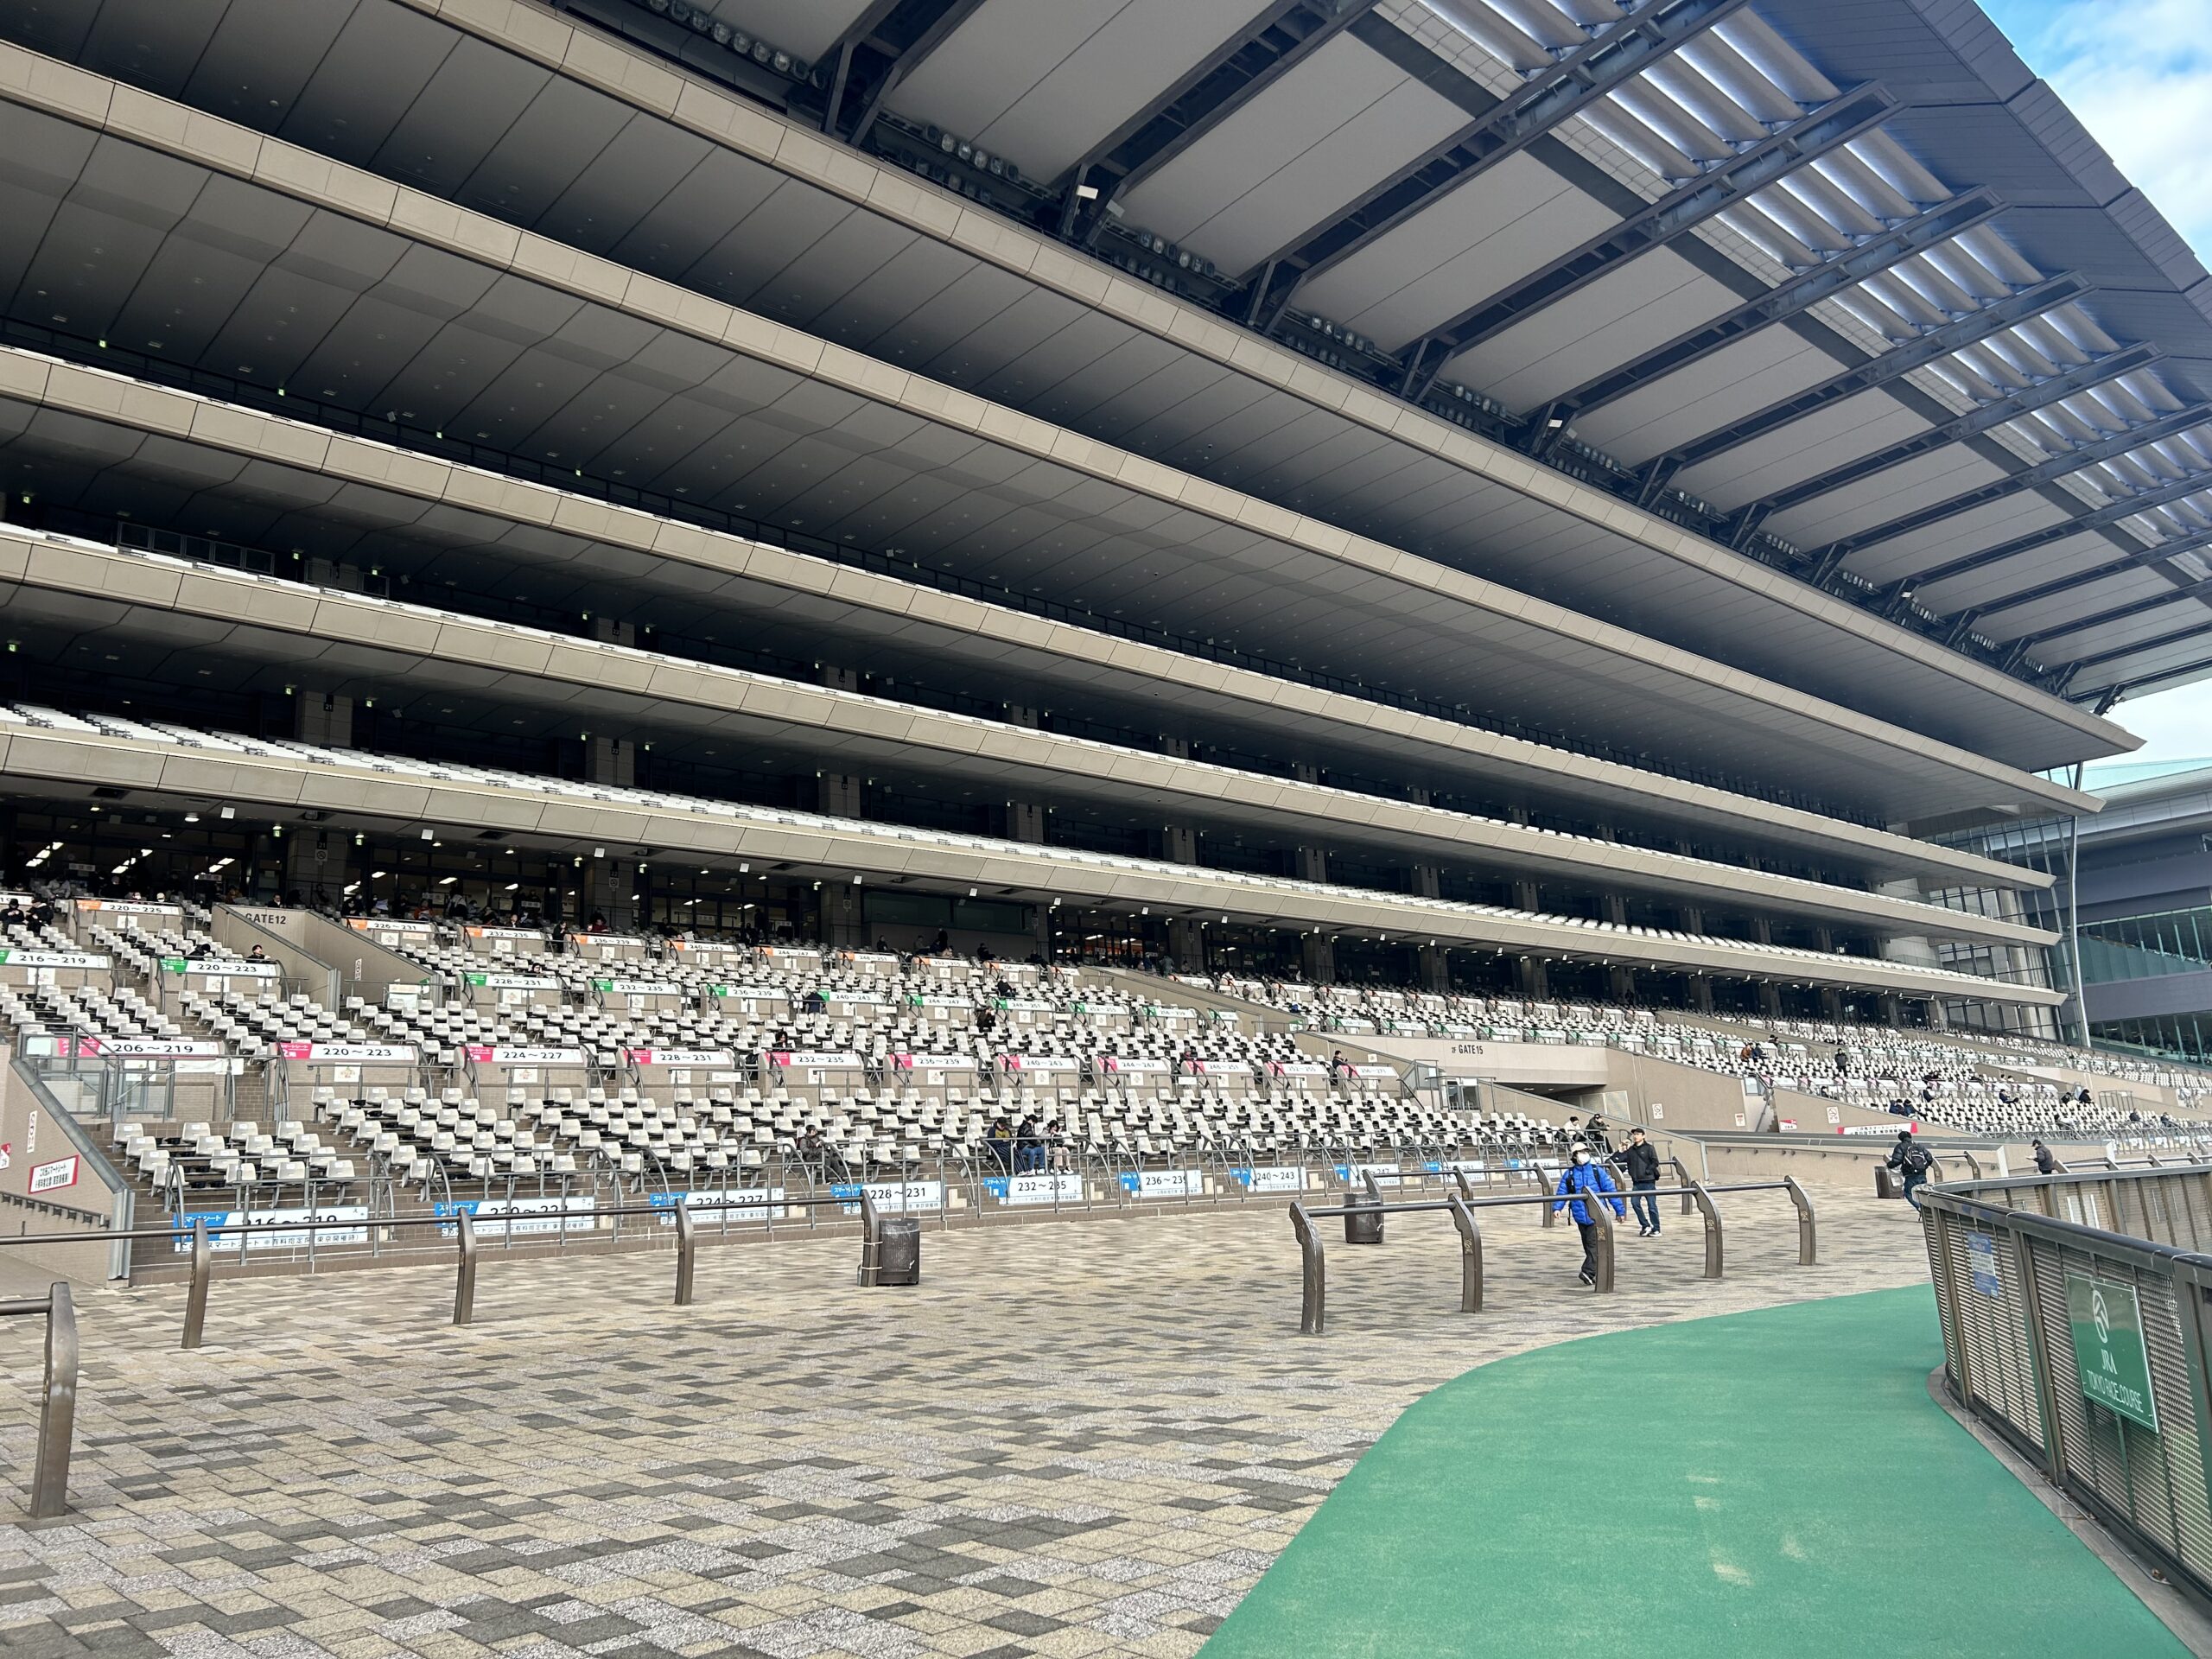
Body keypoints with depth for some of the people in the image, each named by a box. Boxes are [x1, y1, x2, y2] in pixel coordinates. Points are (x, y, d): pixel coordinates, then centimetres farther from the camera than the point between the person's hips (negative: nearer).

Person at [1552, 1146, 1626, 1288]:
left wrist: (1620, 1210, 2)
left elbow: (1610, 1190, 3)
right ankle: (1594, 1274, 17)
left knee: (1594, 1244, -13)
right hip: (1581, 1216, 2)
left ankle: (1588, 1272, -18)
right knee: (1588, 1246, 9)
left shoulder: (1598, 1171, 3)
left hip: (1596, 1215, -2)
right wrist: (1557, 1208, -13)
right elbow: (1562, 1193, 4)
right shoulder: (1569, 1174, 6)